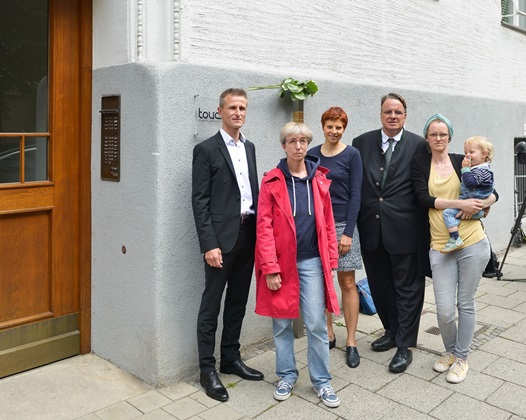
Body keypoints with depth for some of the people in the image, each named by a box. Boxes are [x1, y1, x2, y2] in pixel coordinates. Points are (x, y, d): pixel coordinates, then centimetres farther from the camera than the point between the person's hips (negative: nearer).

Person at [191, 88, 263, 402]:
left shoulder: (249, 147, 14)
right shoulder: (206, 150, -5)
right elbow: (200, 201, -10)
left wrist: (260, 231, 9)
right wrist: (209, 244, -16)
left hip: (248, 235, 7)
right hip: (222, 237, -6)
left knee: (238, 302, 15)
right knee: (211, 305, 3)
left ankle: (231, 359, 29)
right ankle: (208, 368, 15)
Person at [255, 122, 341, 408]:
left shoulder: (319, 179, 4)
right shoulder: (272, 181, -3)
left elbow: (328, 223, 6)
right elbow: (264, 226, -7)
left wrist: (330, 261, 1)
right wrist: (270, 268, -12)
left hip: (312, 262, 1)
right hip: (282, 262, -1)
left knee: (316, 324, 3)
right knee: (282, 323, 11)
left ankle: (321, 380, 19)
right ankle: (287, 374, 29)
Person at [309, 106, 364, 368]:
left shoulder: (351, 155, -2)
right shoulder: (312, 155, 6)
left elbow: (355, 195, -6)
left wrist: (348, 232, -12)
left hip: (342, 224, -3)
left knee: (347, 282, 1)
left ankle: (351, 342, 10)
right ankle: (328, 334, 23)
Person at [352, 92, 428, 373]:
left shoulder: (418, 145, -3)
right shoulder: (362, 143, 5)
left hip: (404, 229, -3)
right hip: (371, 228, 4)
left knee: (407, 287, 6)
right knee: (379, 285, 16)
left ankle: (405, 345, 19)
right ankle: (392, 332, 37)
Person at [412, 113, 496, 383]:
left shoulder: (463, 162, 5)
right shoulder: (420, 163, 5)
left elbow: (492, 193, 10)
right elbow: (424, 198, -8)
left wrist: (478, 205, -12)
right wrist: (460, 203, -17)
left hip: (472, 243, 0)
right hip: (440, 246, 0)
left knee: (465, 304, 10)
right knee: (444, 310, -1)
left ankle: (461, 358, 28)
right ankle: (450, 351, 28)